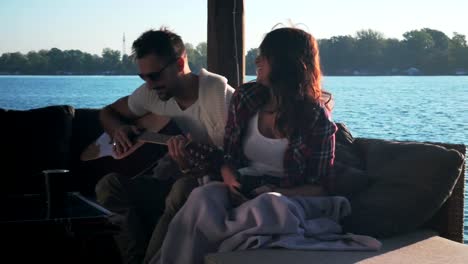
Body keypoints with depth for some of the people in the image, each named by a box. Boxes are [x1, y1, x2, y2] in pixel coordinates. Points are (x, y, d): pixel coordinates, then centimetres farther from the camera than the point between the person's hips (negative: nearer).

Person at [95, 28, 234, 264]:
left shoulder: (219, 93, -11)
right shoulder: (151, 93, 7)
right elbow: (108, 112, 23)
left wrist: (191, 166, -33)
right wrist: (117, 130, -2)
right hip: (165, 181, 5)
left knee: (183, 189, -39)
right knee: (109, 185, -21)